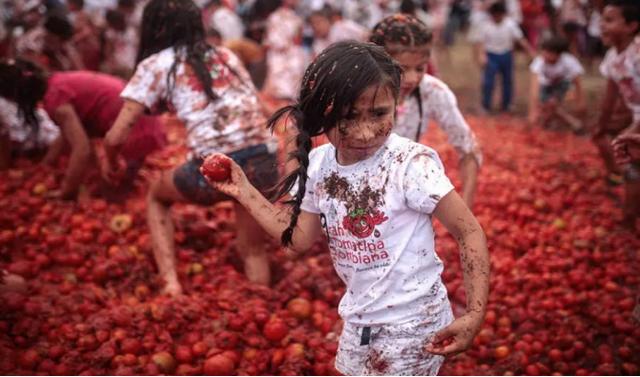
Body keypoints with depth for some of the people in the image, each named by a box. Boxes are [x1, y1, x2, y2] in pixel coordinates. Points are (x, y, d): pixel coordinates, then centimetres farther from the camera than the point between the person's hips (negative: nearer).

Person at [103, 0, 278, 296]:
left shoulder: (155, 64, 12)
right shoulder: (227, 56, 25)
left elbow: (116, 137, 9)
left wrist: (111, 162, 30)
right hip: (264, 163, 4)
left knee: (156, 196, 28)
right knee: (252, 247, 27)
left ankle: (170, 283, 15)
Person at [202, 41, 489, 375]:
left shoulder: (411, 164, -26)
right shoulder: (318, 165, -7)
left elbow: (469, 232, -20)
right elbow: (301, 238, 4)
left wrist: (474, 316, -26)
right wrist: (245, 193, 0)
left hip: (411, 323, -6)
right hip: (359, 317, 7)